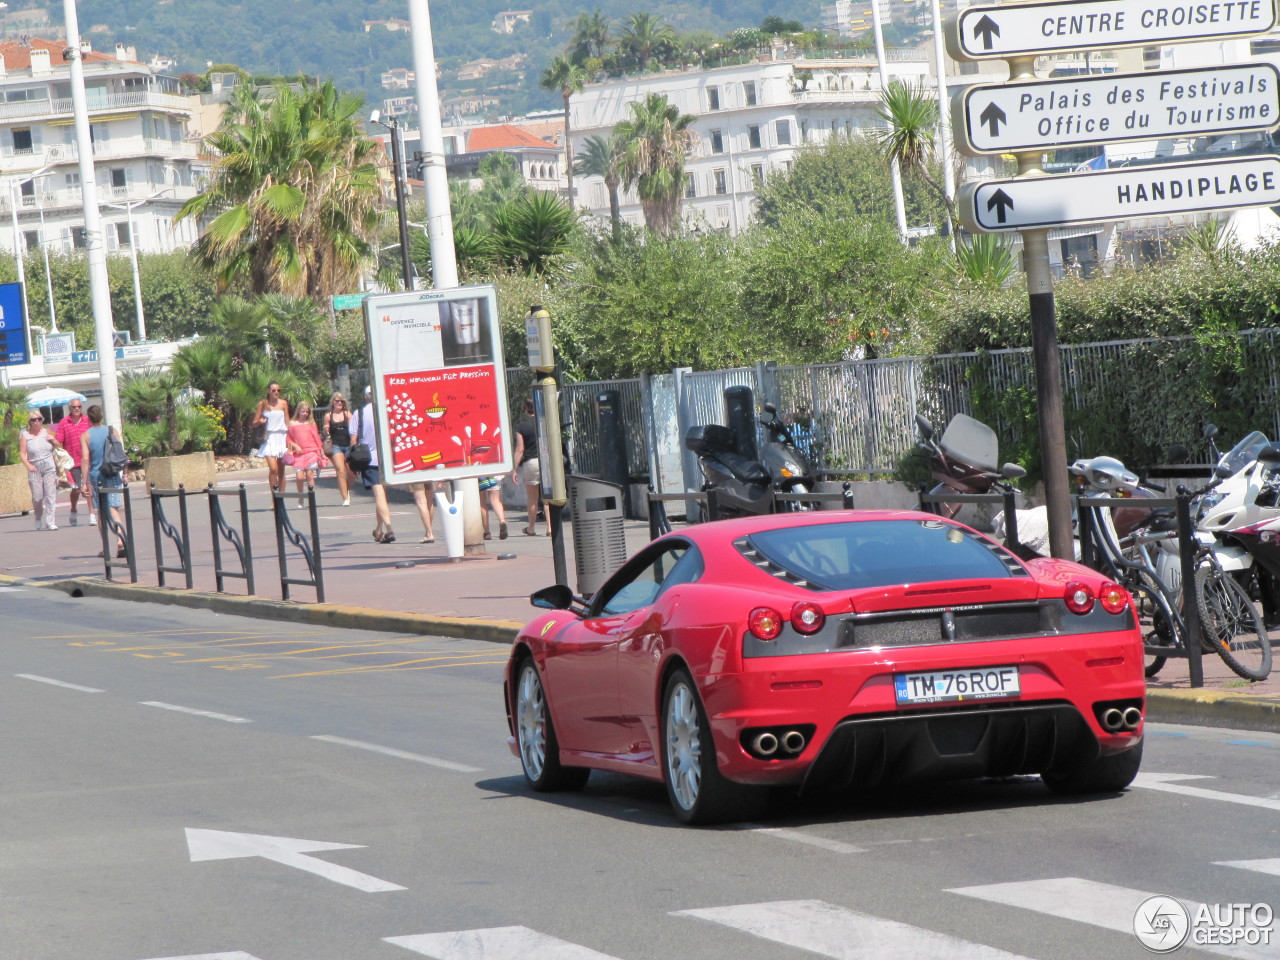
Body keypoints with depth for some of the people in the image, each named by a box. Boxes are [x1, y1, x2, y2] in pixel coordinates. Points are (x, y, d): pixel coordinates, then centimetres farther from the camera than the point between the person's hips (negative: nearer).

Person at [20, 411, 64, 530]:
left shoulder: (47, 432, 9)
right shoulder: (25, 435, 4)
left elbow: (59, 447, 19)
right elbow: (22, 453, 0)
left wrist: (54, 440, -3)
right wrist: (28, 465, -16)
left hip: (49, 468, 1)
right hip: (34, 469, -1)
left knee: (51, 495, -9)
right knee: (37, 497, -3)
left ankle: (50, 522, -10)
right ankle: (38, 521, 18)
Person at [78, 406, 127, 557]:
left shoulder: (85, 436, -3)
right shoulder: (112, 431, 2)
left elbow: (85, 459, -9)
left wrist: (84, 482, -8)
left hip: (96, 476, -1)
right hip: (113, 476, 1)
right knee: (114, 509, -4)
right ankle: (120, 540, -27)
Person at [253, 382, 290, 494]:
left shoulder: (283, 403, 8)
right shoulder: (263, 404, 4)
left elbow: (287, 422, 10)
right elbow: (255, 423, 7)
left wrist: (289, 438, 1)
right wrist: (260, 422, -16)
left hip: (282, 437, 2)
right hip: (269, 438, -2)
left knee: (281, 470, 4)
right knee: (273, 468, -18)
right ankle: (274, 493, -7)